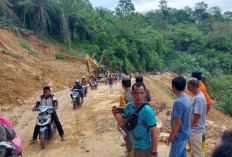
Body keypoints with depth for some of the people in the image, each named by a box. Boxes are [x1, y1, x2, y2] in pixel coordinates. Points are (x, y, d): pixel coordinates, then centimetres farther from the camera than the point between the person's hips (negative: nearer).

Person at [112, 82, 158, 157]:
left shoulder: (147, 110, -25)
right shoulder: (128, 106, -8)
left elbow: (154, 132, -21)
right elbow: (123, 122, 5)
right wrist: (116, 115, -14)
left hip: (145, 147, -6)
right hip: (134, 145, 6)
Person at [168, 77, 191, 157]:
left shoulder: (178, 102, -28)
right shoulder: (187, 98, 1)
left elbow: (177, 122, -25)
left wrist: (171, 136, -13)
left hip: (180, 136, -9)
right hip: (185, 134, 9)